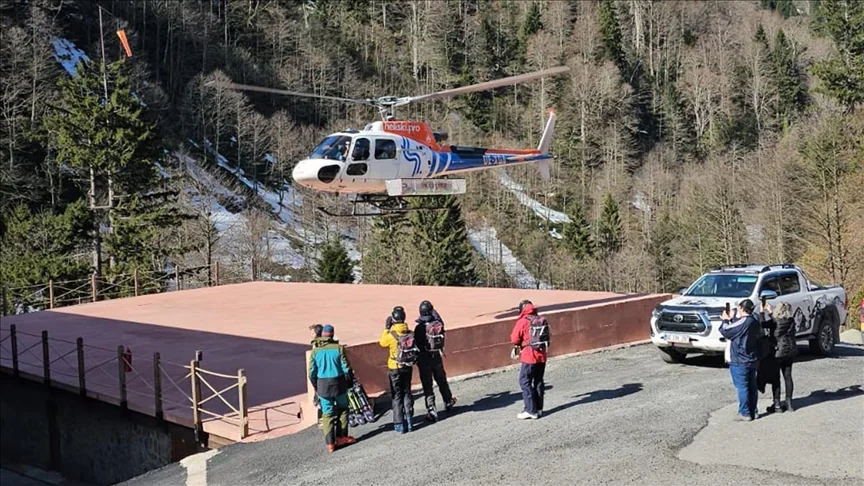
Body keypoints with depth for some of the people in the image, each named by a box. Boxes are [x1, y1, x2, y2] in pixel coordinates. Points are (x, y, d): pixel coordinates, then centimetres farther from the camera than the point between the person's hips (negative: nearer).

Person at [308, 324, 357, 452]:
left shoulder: (315, 351, -3)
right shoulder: (338, 348, -9)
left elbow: (312, 372, -1)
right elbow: (346, 368, -7)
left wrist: (316, 387, 12)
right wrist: (349, 380, 9)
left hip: (322, 385, 1)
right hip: (338, 383, -1)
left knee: (327, 413, 8)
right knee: (342, 410, 17)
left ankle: (330, 443, 7)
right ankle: (341, 437, 17)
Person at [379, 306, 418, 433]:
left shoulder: (391, 335, -20)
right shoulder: (410, 333, -8)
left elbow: (382, 343, 0)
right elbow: (414, 348, 3)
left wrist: (386, 328, 2)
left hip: (395, 369, -4)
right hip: (408, 367, 4)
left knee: (397, 396, 5)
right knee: (407, 393, 17)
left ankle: (399, 424, 6)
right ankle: (409, 421, 22)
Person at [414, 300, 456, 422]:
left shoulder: (419, 328, -19)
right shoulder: (438, 325, -9)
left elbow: (417, 344, -13)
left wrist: (416, 358, 3)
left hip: (424, 360, -4)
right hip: (437, 357, 4)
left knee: (427, 386, 3)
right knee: (442, 381, 22)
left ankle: (431, 411, 0)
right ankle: (448, 403, 39)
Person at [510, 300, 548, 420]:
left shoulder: (522, 321, -12)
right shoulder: (542, 320, 7)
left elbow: (514, 339, -10)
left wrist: (520, 344, 9)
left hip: (529, 356, -6)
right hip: (542, 356, 6)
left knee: (525, 382, 0)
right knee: (538, 382, 14)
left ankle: (531, 410, -4)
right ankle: (539, 409, 17)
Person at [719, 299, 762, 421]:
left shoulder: (742, 322, -20)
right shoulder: (755, 322, 7)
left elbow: (725, 331, -14)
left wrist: (725, 320, 3)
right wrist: (730, 320, 17)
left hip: (740, 361, -8)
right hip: (752, 360, 8)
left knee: (742, 387, -2)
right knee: (751, 387, 12)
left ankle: (745, 413, 1)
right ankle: (752, 412, 19)